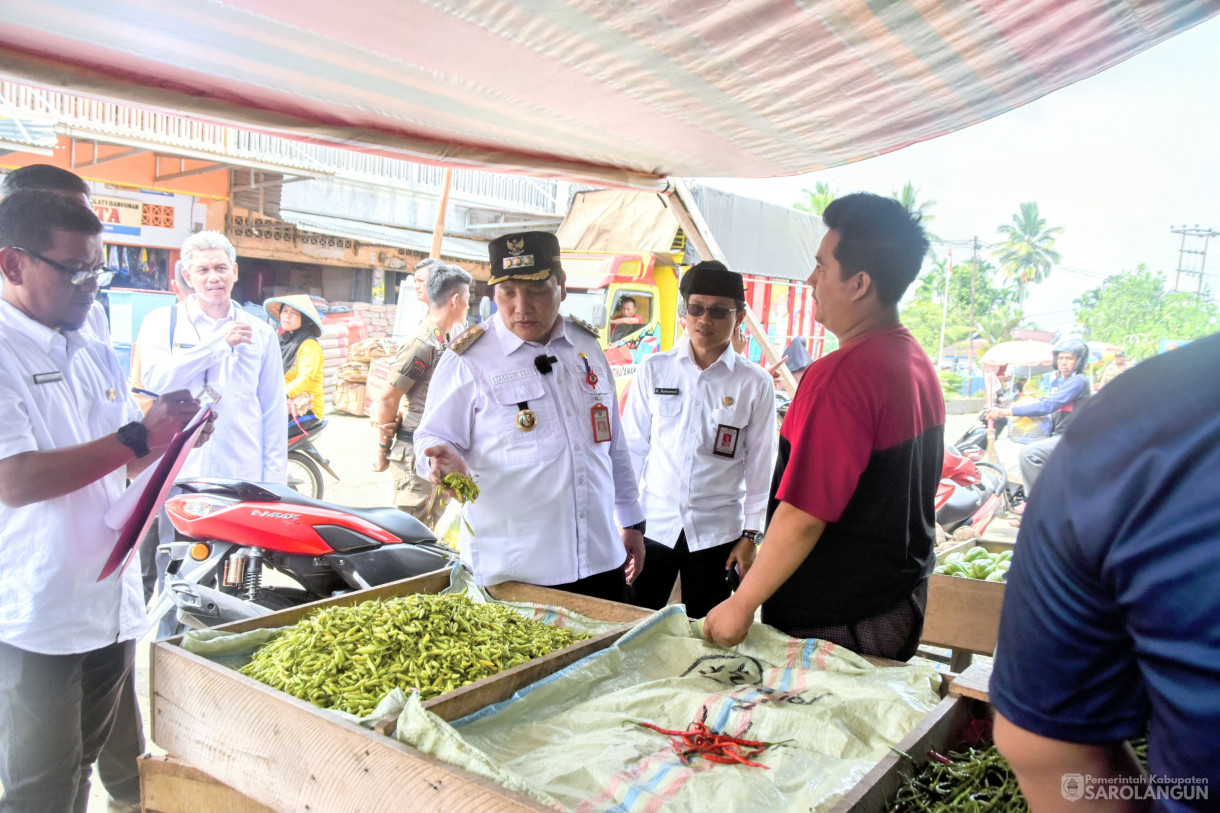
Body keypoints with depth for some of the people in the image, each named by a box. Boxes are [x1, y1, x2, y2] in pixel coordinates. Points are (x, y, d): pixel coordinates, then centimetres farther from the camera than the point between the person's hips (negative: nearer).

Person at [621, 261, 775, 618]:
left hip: (717, 531, 0)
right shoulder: (653, 370, 0)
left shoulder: (755, 384, -2)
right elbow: (632, 448, 5)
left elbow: (759, 466, 2)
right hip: (653, 524, 1)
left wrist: (750, 535, 2)